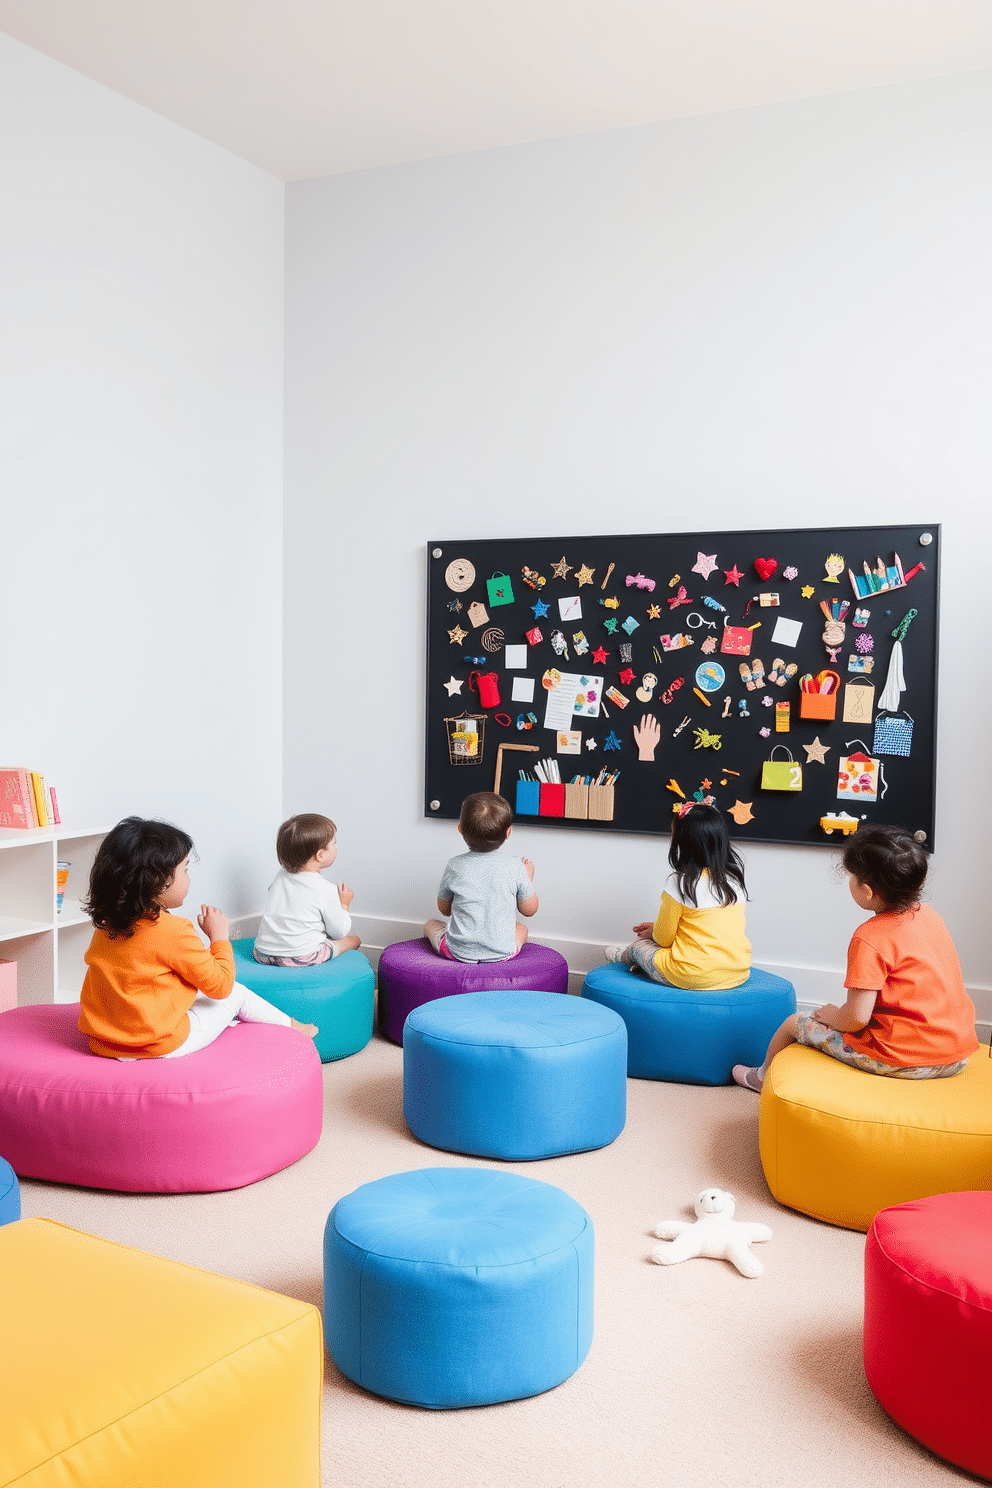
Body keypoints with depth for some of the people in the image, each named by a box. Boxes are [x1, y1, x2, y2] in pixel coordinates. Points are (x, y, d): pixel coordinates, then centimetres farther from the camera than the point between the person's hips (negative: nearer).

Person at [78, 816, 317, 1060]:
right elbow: (220, 985, -11)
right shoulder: (173, 930, -22)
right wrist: (219, 936, 2)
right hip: (160, 1047, -7)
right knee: (236, 994, 14)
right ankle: (289, 1026, 36)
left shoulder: (106, 926, 0)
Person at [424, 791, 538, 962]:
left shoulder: (455, 866, -9)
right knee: (521, 928, 33)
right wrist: (528, 877, 19)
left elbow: (444, 909, 6)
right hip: (502, 953, 1)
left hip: (459, 952, -1)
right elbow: (529, 910, 4)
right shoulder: (515, 867, -9)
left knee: (430, 925, 28)